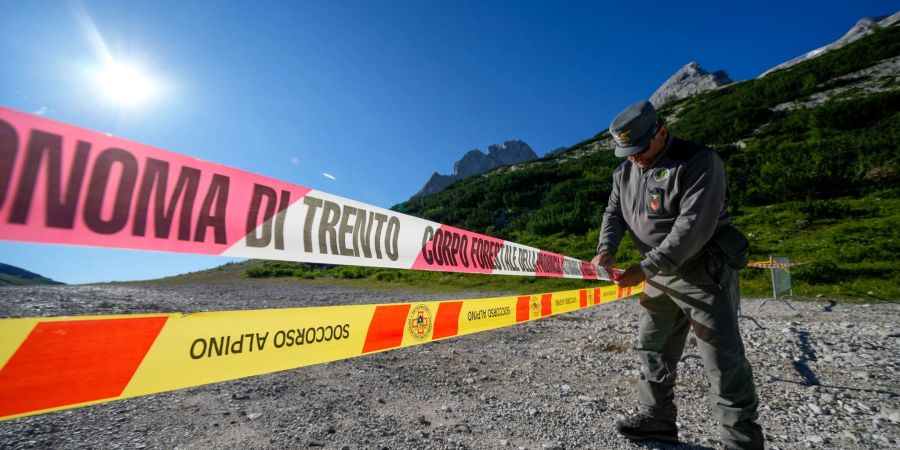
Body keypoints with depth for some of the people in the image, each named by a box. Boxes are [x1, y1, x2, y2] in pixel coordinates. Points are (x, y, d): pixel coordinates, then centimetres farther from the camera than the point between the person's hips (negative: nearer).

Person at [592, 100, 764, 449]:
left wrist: (645, 268, -27)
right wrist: (607, 247, -14)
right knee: (653, 346, 14)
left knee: (723, 361, -3)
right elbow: (614, 212, 7)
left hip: (703, 273, -7)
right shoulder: (625, 172, 5)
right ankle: (657, 419, 30)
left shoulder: (699, 161, -18)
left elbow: (694, 227, -26)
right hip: (660, 276, 7)